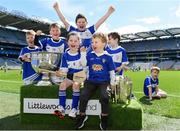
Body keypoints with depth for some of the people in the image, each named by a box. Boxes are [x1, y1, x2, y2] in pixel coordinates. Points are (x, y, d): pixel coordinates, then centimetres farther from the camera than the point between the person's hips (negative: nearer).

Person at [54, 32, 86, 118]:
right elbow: (64, 68, 6)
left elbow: (84, 64, -15)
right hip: (70, 76, 3)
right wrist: (61, 72, -15)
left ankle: (74, 109, -22)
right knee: (62, 85, -23)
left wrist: (83, 53, -21)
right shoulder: (65, 55, 5)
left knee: (76, 85, -31)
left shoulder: (81, 53, -2)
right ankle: (62, 108, -19)